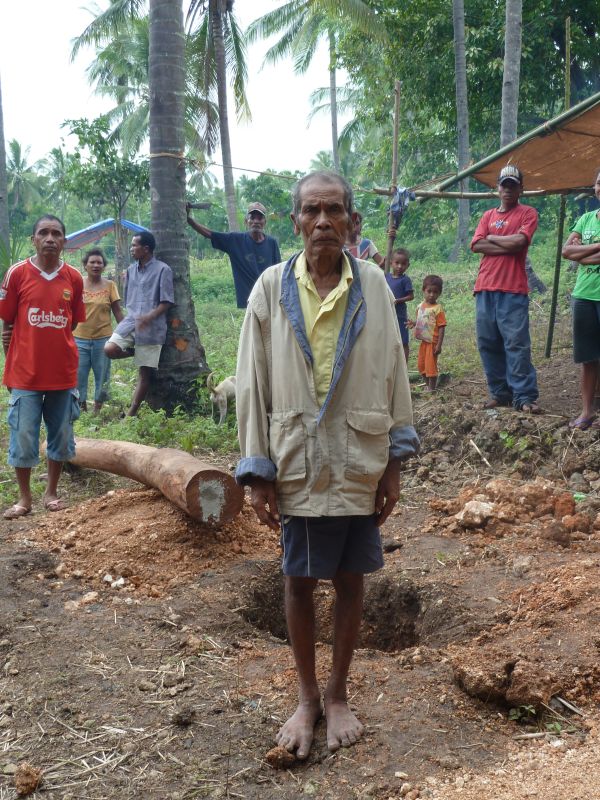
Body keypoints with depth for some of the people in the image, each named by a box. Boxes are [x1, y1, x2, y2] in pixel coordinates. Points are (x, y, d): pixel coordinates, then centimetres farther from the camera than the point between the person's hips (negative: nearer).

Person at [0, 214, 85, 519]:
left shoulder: (73, 278, 1)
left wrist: (53, 346, 8)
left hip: (63, 372, 2)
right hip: (25, 373, -2)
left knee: (61, 434, 10)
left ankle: (52, 491, 26)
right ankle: (24, 498, 18)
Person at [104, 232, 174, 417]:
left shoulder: (163, 270, -6)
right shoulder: (131, 270, 14)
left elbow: (167, 302, -9)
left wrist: (150, 316, -23)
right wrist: (130, 318, 17)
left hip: (152, 327, -5)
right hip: (131, 321, 5)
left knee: (145, 372, 0)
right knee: (110, 349, -20)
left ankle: (132, 413, 9)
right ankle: (135, 351, 10)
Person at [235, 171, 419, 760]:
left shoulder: (372, 285, -1)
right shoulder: (272, 287, -3)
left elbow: (393, 374, 3)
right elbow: (253, 384, -2)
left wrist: (394, 463, 2)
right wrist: (258, 474, -4)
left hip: (360, 464, 1)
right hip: (297, 463, 0)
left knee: (350, 579, 11)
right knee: (299, 580, 10)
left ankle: (338, 695, 30)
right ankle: (307, 697, 29)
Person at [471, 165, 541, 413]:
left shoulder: (527, 213, 6)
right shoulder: (488, 216, 19)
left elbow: (519, 241, -12)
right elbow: (476, 245, 3)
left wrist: (492, 237, 2)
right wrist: (509, 246, -6)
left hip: (513, 290, -5)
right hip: (485, 289, 5)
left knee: (517, 343, -9)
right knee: (488, 343, 5)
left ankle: (524, 397, -7)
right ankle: (500, 393, 14)